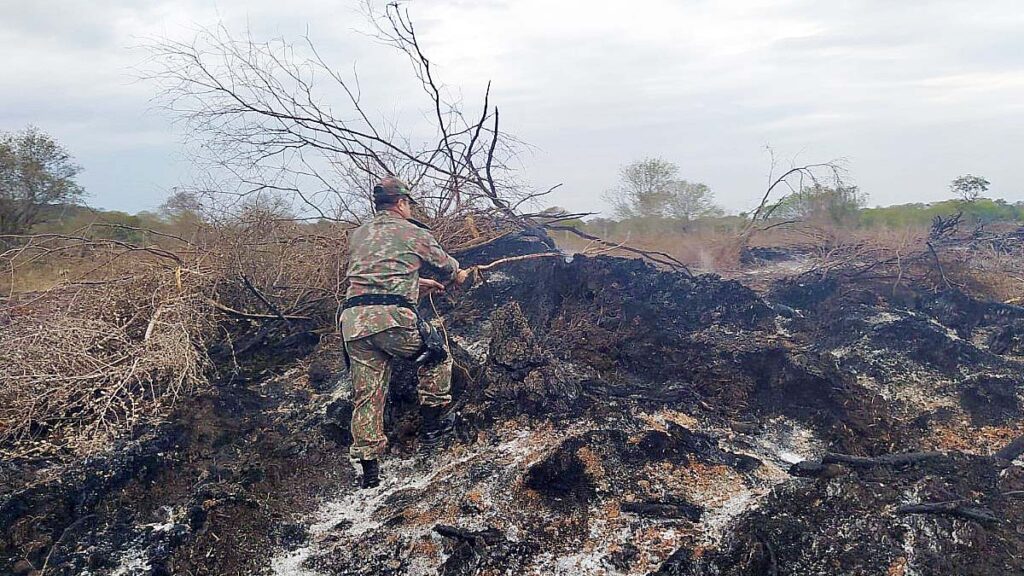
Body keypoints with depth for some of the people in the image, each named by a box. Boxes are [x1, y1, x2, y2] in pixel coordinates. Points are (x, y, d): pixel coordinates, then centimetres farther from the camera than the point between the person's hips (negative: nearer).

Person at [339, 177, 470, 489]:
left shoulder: (357, 235, 24)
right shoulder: (414, 233, 9)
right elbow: (445, 266, 24)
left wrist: (417, 282, 48)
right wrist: (459, 274, 48)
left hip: (353, 322, 5)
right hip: (393, 318, -5)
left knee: (366, 396, 9)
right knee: (437, 356, 22)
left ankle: (369, 468, 10)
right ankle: (432, 424, 25)